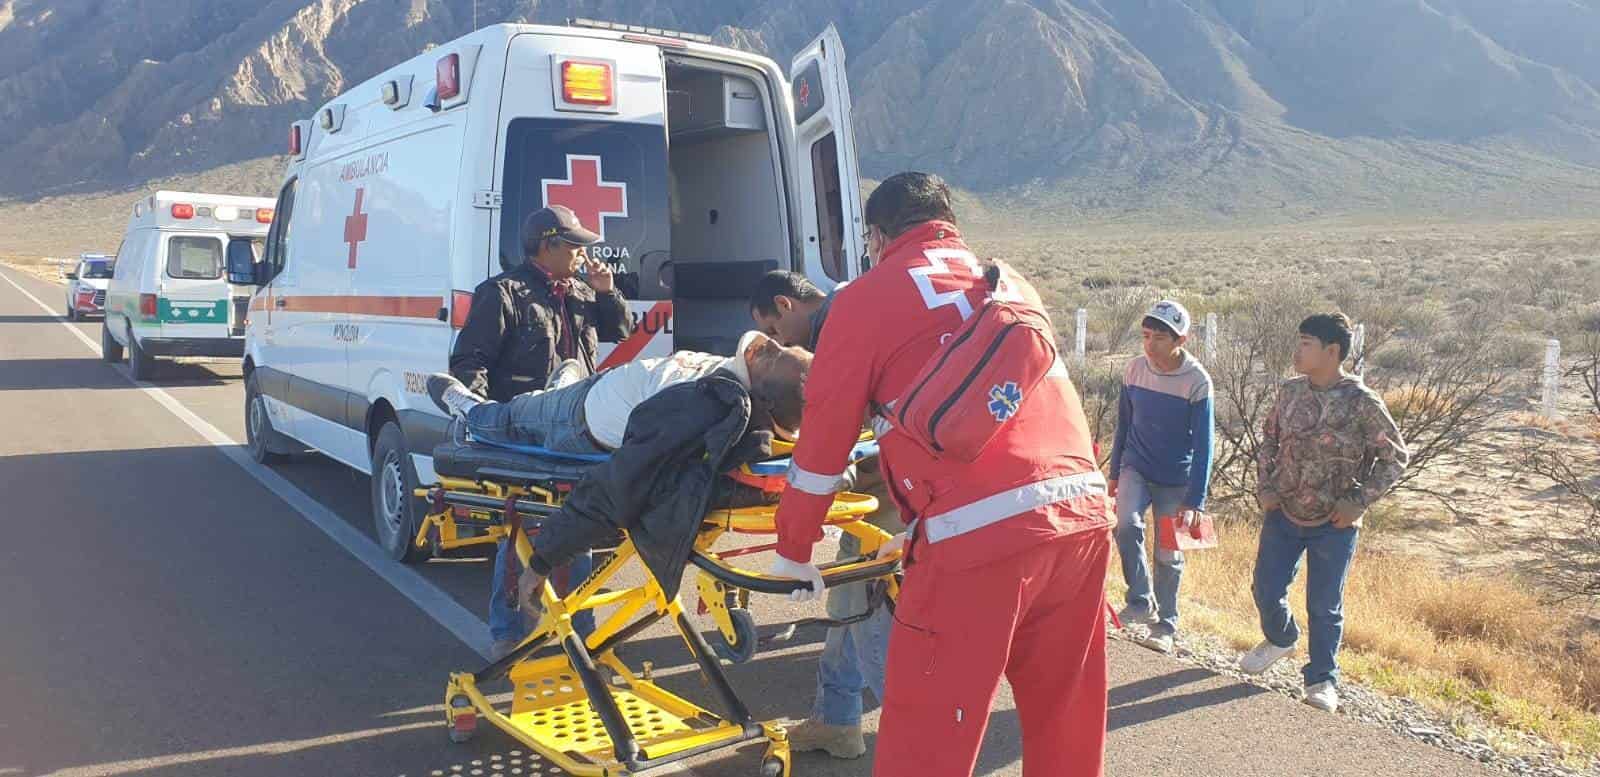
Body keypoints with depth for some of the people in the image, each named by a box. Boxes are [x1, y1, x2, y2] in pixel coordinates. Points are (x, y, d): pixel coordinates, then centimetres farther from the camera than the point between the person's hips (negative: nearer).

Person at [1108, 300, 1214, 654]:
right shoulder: (1135, 369, -6)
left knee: (1168, 556, 6)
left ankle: (1164, 625, 24)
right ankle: (1141, 600, -5)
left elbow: (1202, 445, -13)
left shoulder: (1197, 381, -16)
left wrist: (1195, 501, -16)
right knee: (1127, 525, -24)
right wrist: (1114, 472, 12)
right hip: (1136, 468, 2)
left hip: (1176, 479, -2)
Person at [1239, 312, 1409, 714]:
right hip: (1283, 514, 4)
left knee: (1325, 606, 6)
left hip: (1334, 523, -4)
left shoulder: (1362, 402, -16)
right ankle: (1281, 638, 42)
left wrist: (1358, 502, -13)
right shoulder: (1290, 391, -1)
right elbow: (1270, 438, 13)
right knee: (1266, 590, 10)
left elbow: (1395, 457, -7)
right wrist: (1265, 486, 2)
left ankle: (1322, 679, 25)